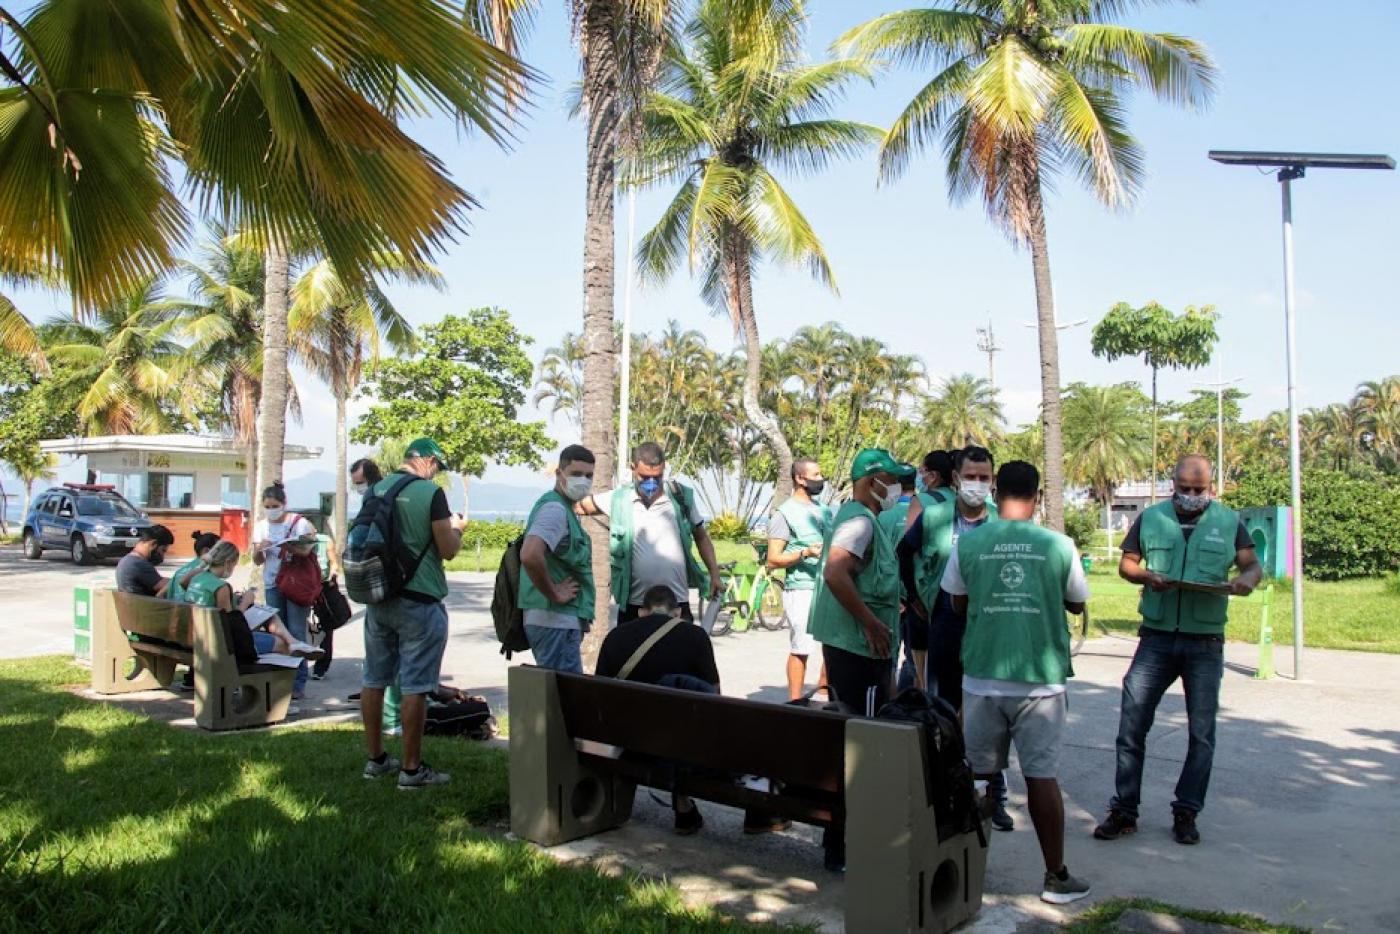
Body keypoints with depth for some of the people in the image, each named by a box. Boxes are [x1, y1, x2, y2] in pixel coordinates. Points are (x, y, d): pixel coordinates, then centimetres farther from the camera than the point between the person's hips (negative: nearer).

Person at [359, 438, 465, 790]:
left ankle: (376, 759, 25)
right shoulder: (430, 492, -13)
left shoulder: (377, 490, 6)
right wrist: (456, 528, 9)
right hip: (418, 601, -7)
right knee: (415, 687, 0)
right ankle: (411, 769, 6)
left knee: (374, 680, 14)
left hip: (378, 598, 7)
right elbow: (448, 550, -12)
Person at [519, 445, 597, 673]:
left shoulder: (565, 509, 17)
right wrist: (554, 594, -18)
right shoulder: (554, 508, -14)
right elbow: (530, 556, -32)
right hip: (555, 621, -10)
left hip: (563, 620, 10)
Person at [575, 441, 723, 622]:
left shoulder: (681, 497, -1)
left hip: (677, 604, 0)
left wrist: (714, 575, 4)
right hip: (633, 605, 0)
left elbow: (701, 537, 10)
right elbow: (577, 505, 8)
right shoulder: (618, 500, -3)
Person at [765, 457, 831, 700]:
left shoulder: (824, 510, 16)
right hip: (801, 589, -7)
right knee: (800, 649, -4)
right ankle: (795, 702, 5)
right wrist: (805, 553, -21)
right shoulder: (785, 513, -6)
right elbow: (773, 560, -10)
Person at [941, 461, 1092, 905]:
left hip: (982, 679, 1)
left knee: (980, 776, 13)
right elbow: (1076, 605, 9)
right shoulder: (1059, 545, -5)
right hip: (1040, 680, -1)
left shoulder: (969, 542, -4)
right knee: (1042, 776, 6)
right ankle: (1056, 877, 16)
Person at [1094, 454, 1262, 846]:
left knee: (1201, 733, 7)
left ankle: (1186, 813, 20)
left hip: (1206, 642, 0)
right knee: (1131, 723, -1)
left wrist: (1247, 580, -18)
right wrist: (1147, 576, -13)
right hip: (1157, 636, 0)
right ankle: (1124, 810, 9)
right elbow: (1126, 563, 9)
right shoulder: (1151, 518, 6)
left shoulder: (1228, 521, 5)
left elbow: (1253, 565, 6)